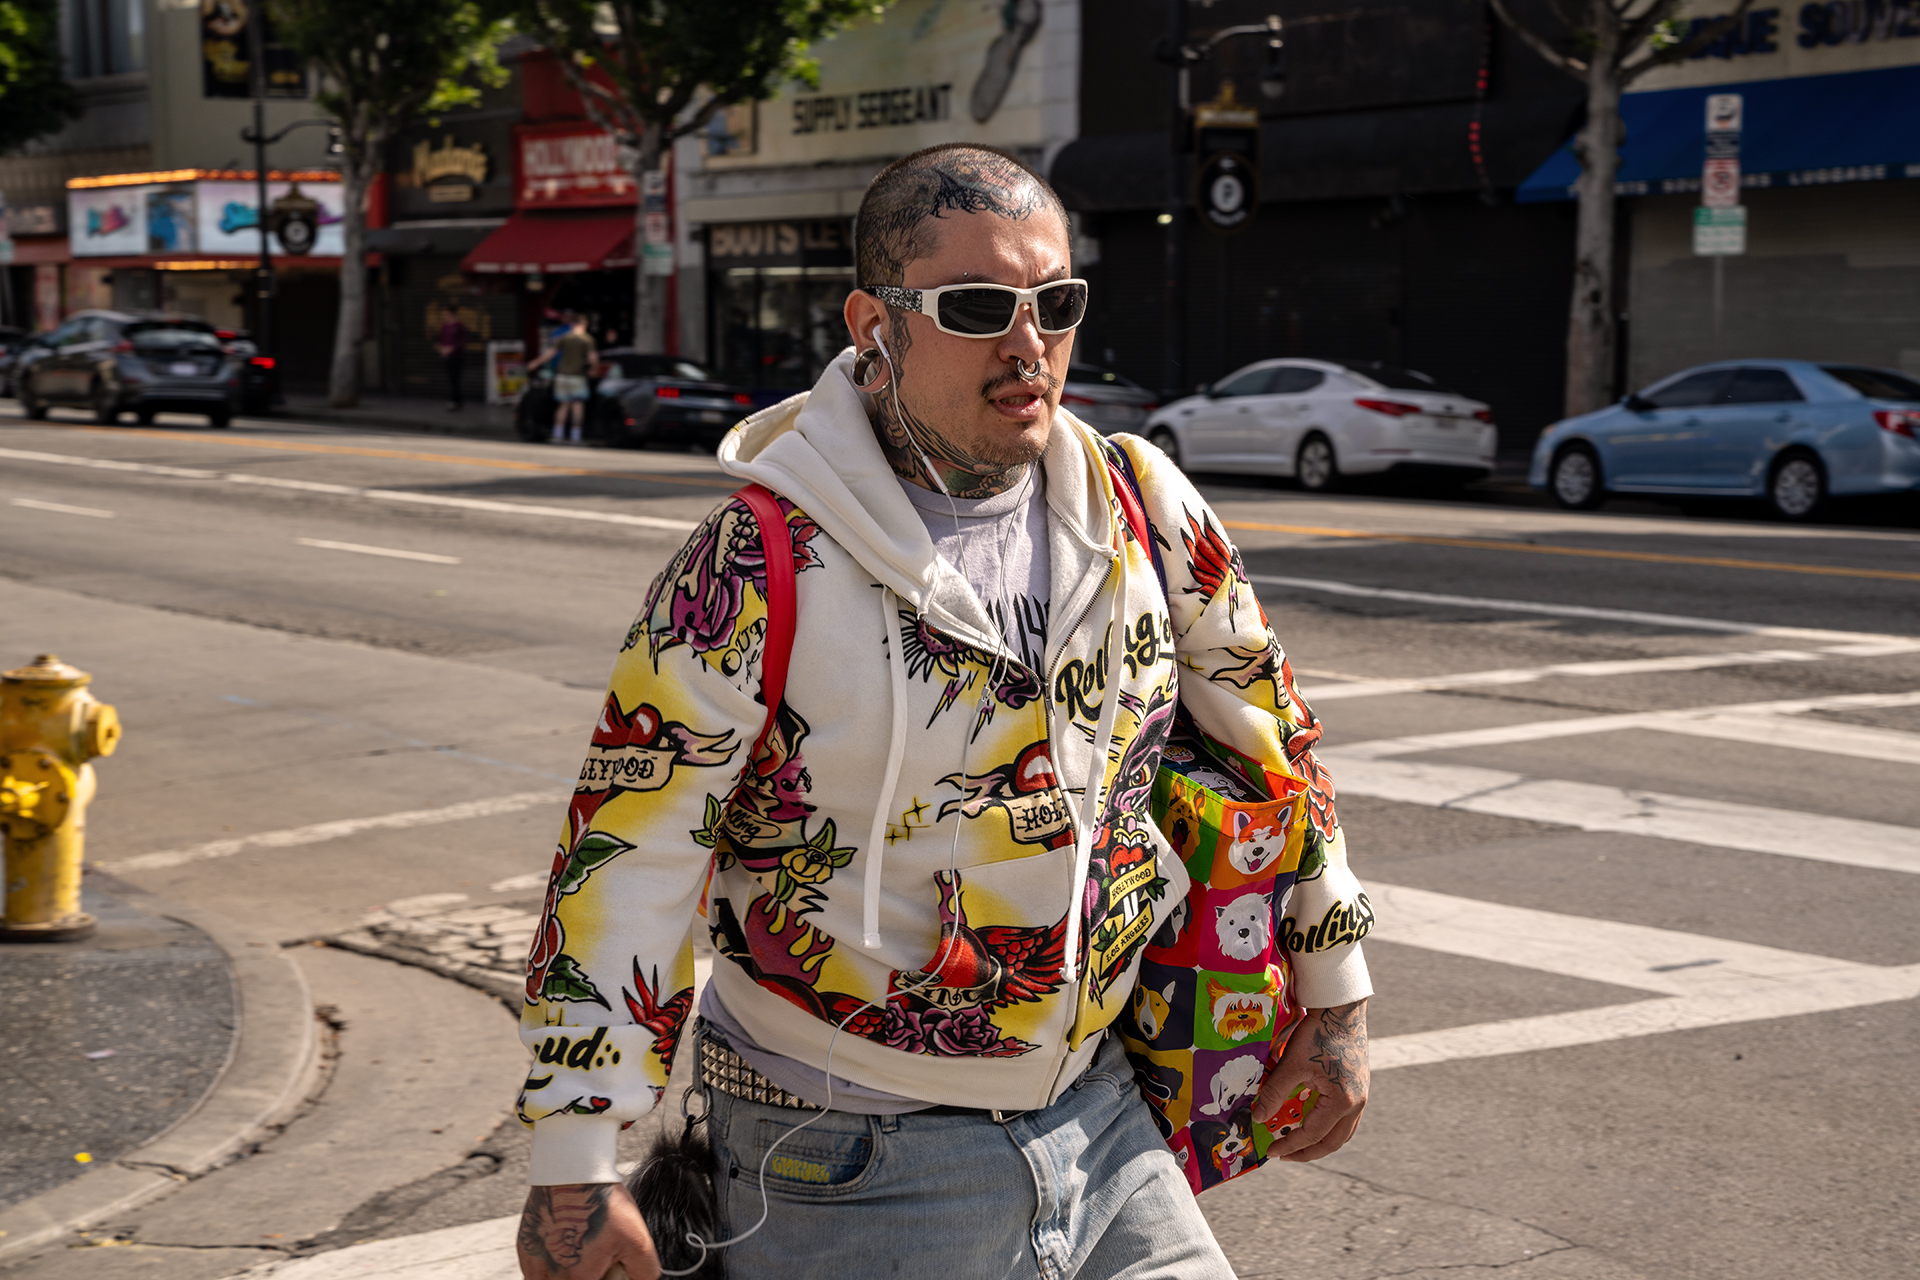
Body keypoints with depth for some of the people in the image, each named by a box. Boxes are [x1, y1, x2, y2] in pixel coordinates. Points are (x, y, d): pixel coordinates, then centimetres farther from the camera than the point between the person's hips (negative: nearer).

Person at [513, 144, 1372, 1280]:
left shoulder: (1142, 508, -1)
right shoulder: (758, 569, -16)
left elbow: (1272, 731, 13)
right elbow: (625, 855, -13)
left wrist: (1337, 997, 15)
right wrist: (575, 1168, -14)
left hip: (1098, 1112, 5)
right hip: (851, 1169, -4)